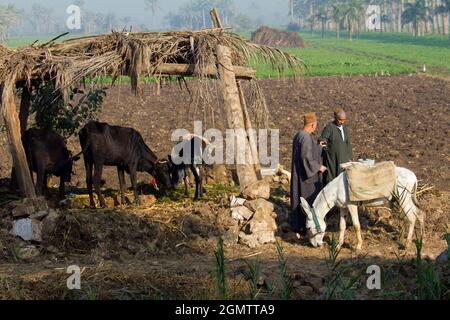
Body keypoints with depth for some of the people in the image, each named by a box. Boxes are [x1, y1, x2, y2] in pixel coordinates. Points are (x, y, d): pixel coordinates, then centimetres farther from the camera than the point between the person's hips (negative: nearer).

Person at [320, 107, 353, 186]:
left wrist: (349, 158, 10)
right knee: (331, 179, -3)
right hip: (331, 160, -6)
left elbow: (348, 144, 14)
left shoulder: (345, 128, 9)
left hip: (343, 159, 6)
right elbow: (321, 141, -16)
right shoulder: (329, 128, -11)